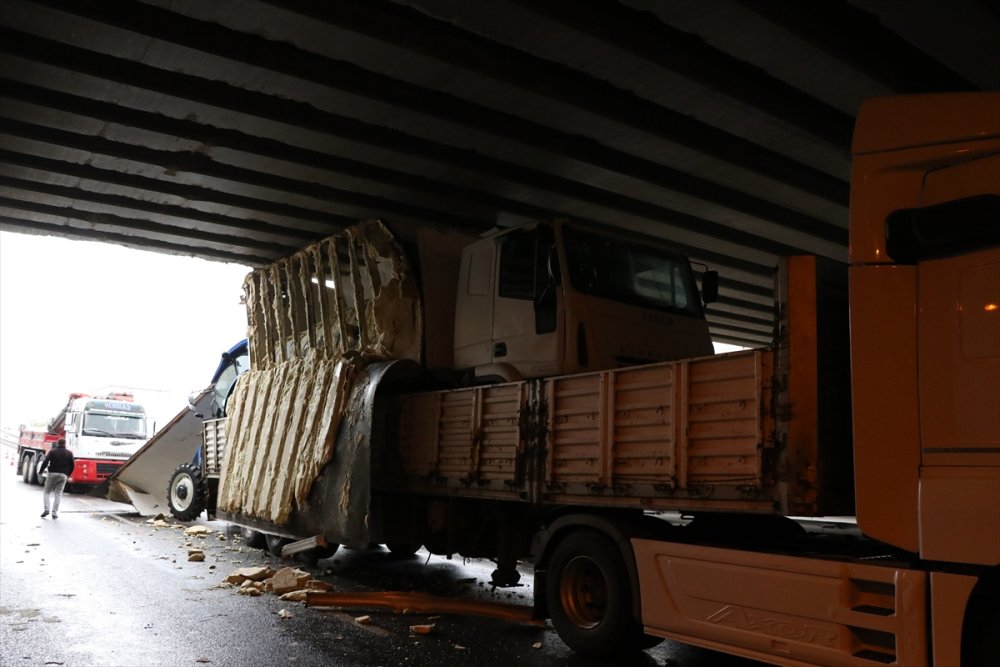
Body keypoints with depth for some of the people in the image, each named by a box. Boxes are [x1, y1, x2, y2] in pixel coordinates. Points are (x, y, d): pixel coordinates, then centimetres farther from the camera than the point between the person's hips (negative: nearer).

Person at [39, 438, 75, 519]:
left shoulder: (52, 451, 0)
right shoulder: (69, 453, 7)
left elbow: (45, 462, -8)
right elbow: (72, 465, 7)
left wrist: (40, 471, 3)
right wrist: (68, 475, 19)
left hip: (52, 473, -1)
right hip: (63, 475, 1)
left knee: (47, 492, 11)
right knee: (58, 493, 4)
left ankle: (46, 509, -6)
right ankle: (54, 512, -2)